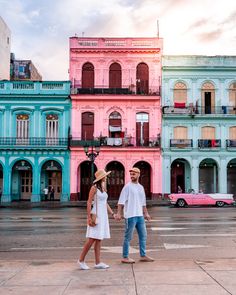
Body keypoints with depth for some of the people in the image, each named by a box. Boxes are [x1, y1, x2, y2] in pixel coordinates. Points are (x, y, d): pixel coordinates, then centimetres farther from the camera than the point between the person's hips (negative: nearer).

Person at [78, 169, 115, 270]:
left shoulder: (103, 188, 14)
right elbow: (89, 202, -12)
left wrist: (112, 213, 12)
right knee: (92, 239, -9)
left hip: (103, 216, 8)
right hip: (96, 215, -8)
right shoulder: (94, 188, -8)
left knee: (99, 240, 7)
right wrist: (89, 217, -18)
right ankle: (81, 260, 3)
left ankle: (98, 263, 9)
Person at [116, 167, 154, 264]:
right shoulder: (127, 186, -7)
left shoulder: (141, 187, 14)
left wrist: (146, 213, 20)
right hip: (130, 216, -7)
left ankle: (143, 256, 22)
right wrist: (119, 213, -20)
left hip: (140, 215, 7)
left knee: (143, 235, 12)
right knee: (128, 237, -1)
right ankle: (125, 257, 8)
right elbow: (121, 201, -12)